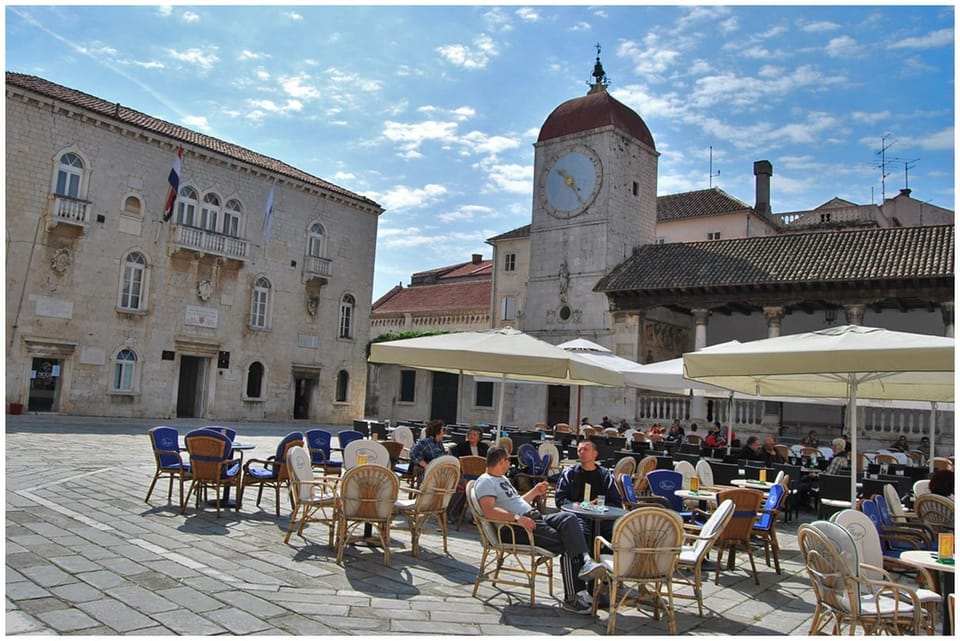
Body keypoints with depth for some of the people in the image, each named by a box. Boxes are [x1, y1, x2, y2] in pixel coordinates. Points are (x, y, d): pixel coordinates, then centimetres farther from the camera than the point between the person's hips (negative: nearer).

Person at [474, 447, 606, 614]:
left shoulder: (502, 479, 26)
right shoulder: (485, 482, -6)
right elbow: (489, 511, -22)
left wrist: (535, 492, 32)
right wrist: (518, 518, -29)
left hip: (532, 518, 9)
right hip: (515, 529, -9)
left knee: (568, 518, -16)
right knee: (566, 545, -18)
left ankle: (584, 560, -30)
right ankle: (573, 597, -15)